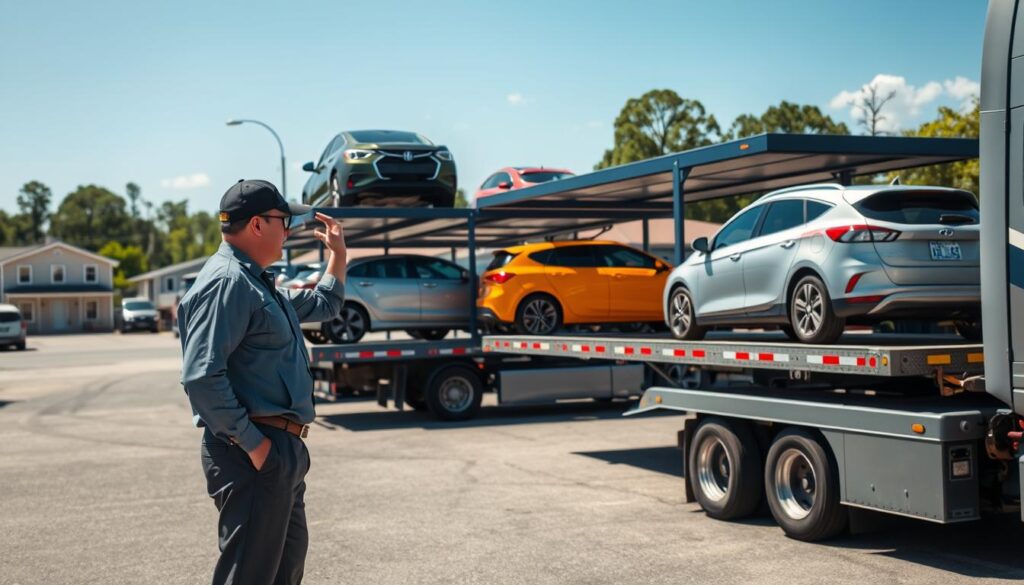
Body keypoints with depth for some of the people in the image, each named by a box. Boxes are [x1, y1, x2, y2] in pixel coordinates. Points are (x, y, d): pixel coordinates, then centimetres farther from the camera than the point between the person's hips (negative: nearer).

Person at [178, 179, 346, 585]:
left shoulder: (256, 283, 18)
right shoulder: (227, 282, -15)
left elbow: (323, 306, 36)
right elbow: (202, 376, -24)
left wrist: (338, 254, 29)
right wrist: (251, 443, -22)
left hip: (282, 451, 11)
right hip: (254, 456, -11)